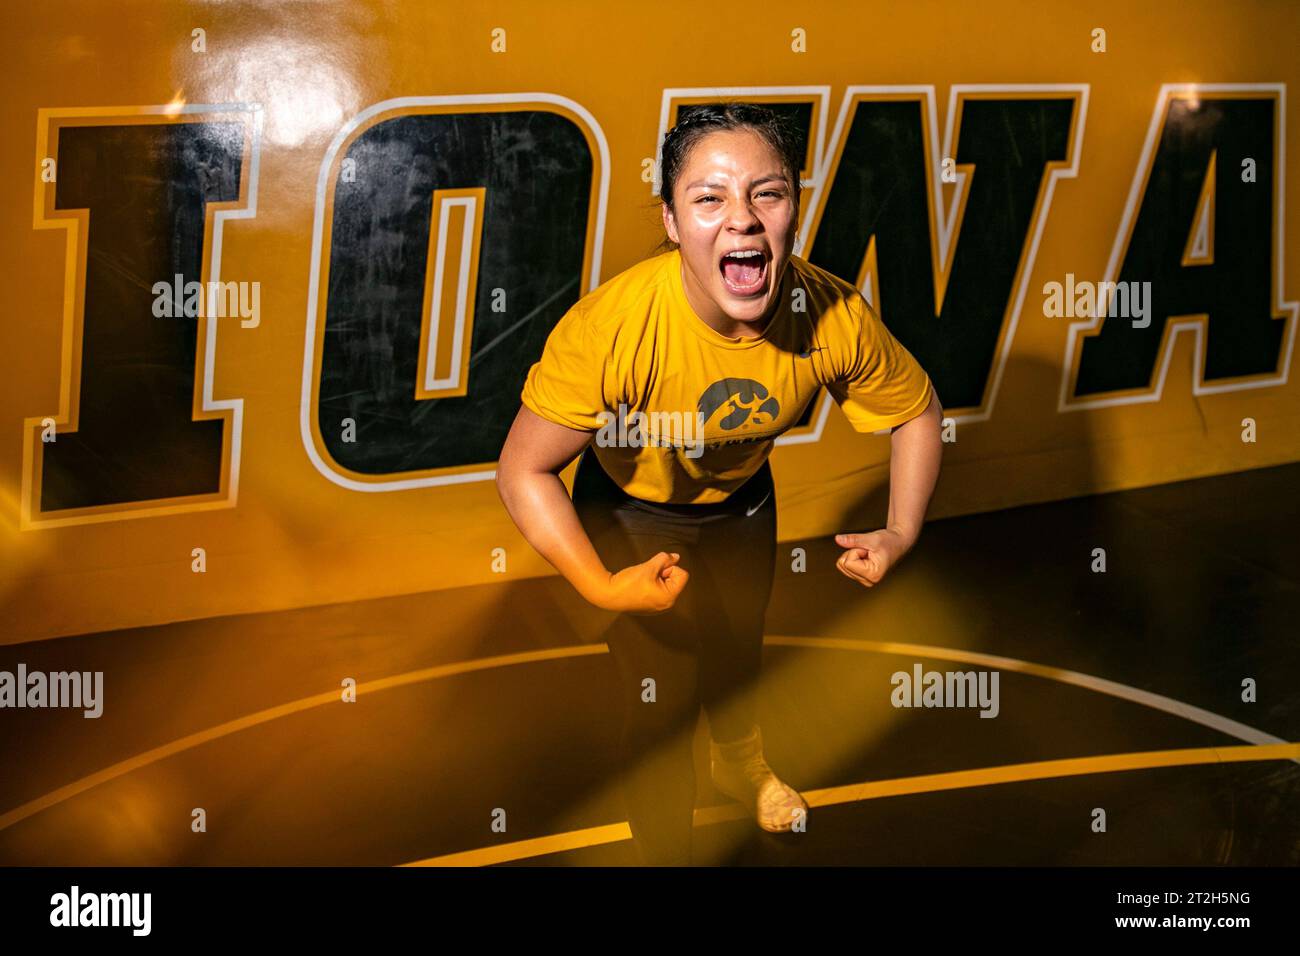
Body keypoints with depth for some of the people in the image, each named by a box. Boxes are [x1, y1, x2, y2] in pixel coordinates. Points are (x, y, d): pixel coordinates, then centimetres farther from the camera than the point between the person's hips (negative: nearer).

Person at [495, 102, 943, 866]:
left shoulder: (835, 318, -31)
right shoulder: (609, 328, -41)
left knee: (739, 652, 29)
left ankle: (743, 766, 64)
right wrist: (602, 588, -37)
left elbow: (917, 410, -11)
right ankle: (665, 851, 33)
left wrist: (902, 533, -19)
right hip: (630, 513, -4)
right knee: (661, 705, 0)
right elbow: (525, 470, -30)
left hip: (743, 498, 4)